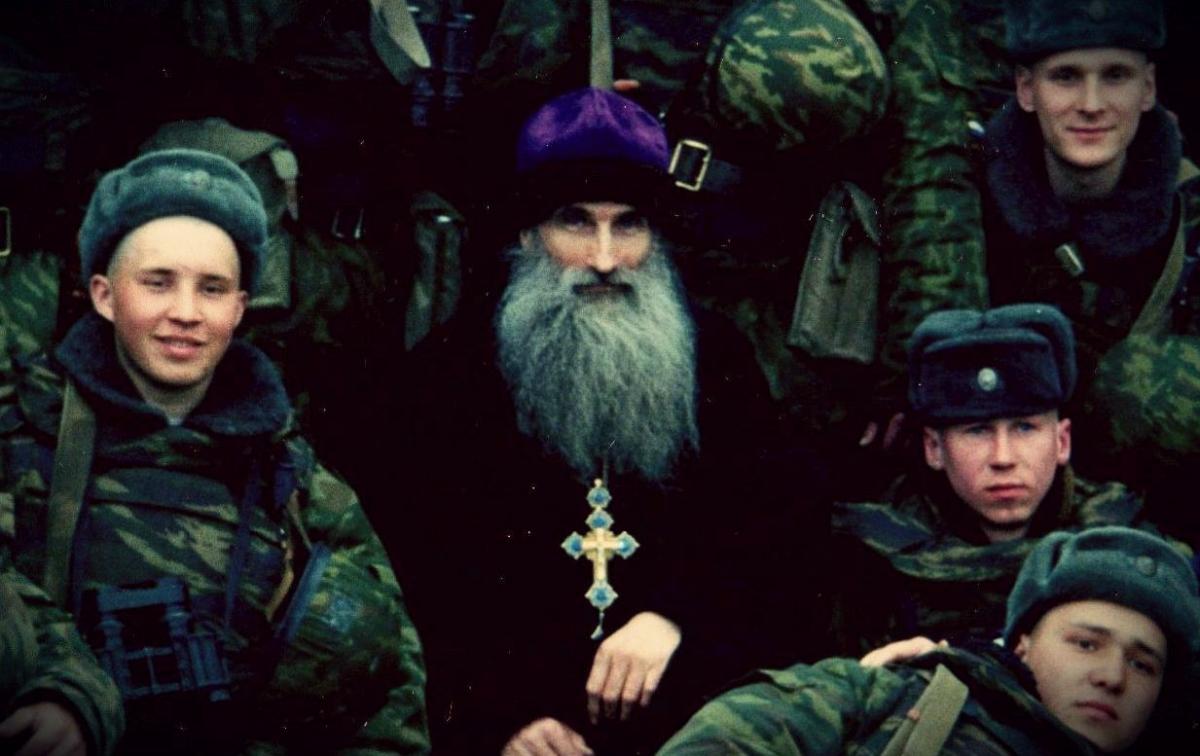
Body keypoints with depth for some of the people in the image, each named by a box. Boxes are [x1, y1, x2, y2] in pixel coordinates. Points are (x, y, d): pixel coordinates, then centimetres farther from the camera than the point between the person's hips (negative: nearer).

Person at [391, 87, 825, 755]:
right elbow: (425, 563, 1)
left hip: (692, 692, 0)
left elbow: (783, 512, 3)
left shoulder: (716, 356, 13)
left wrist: (675, 613, -16)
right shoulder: (457, 365, 8)